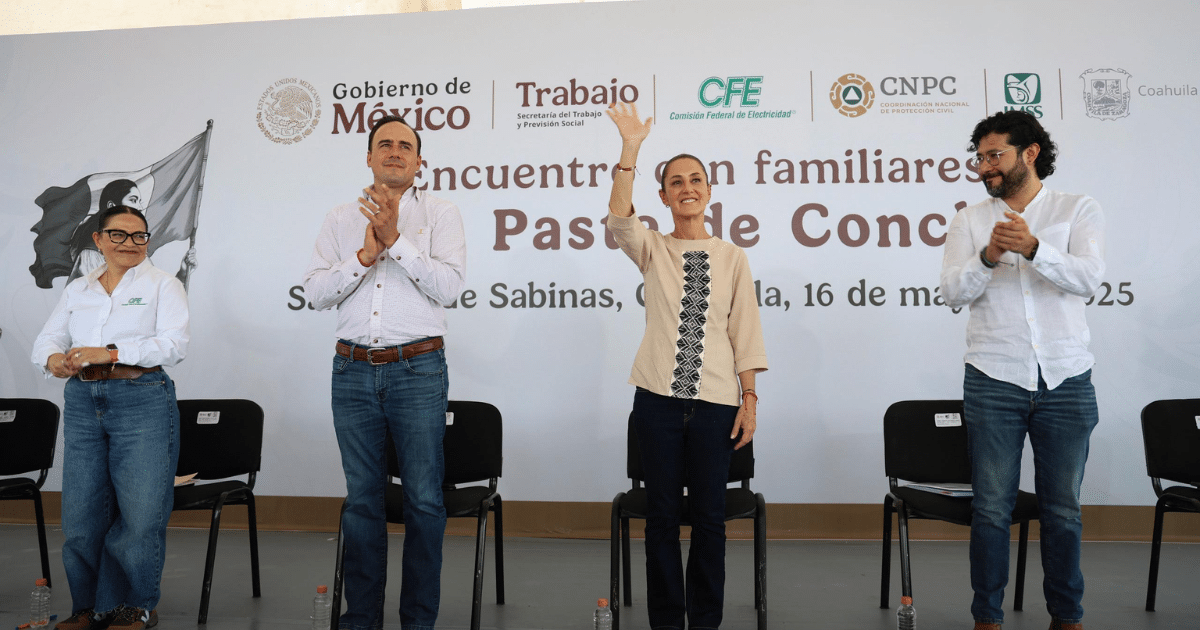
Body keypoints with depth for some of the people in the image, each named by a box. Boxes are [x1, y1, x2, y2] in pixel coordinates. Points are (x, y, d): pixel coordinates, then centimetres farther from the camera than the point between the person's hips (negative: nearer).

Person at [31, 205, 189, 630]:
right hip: (82, 402, 4)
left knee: (141, 512, -3)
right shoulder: (77, 291, 19)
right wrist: (54, 359, -8)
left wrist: (110, 353, -18)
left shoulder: (162, 284, 4)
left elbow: (174, 343, -8)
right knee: (80, 514, 5)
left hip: (142, 401, -4)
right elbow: (46, 339, 16)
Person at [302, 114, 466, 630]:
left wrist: (396, 239, -16)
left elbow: (449, 287, -10)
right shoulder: (340, 219, 13)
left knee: (424, 499, 0)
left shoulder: (440, 214, 3)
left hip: (417, 370, -3)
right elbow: (315, 292, 3)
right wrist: (365, 256, -11)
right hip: (353, 371, 3)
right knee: (361, 497, 10)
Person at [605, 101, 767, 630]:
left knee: (709, 516, 6)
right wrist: (630, 150, -23)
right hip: (658, 398, 0)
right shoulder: (652, 250, 6)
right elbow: (619, 218, -15)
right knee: (662, 514, 7)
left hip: (715, 399, 0)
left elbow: (745, 332, 5)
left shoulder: (732, 258, 6)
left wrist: (750, 399, 0)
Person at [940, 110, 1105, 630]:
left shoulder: (1079, 210, 4)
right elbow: (952, 291, -4)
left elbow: (1088, 278, -13)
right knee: (992, 509, 5)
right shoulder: (971, 220, 8)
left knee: (1063, 509, 10)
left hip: (1066, 382, 0)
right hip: (993, 382, 1)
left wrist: (1033, 248, -29)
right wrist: (988, 257, -23)